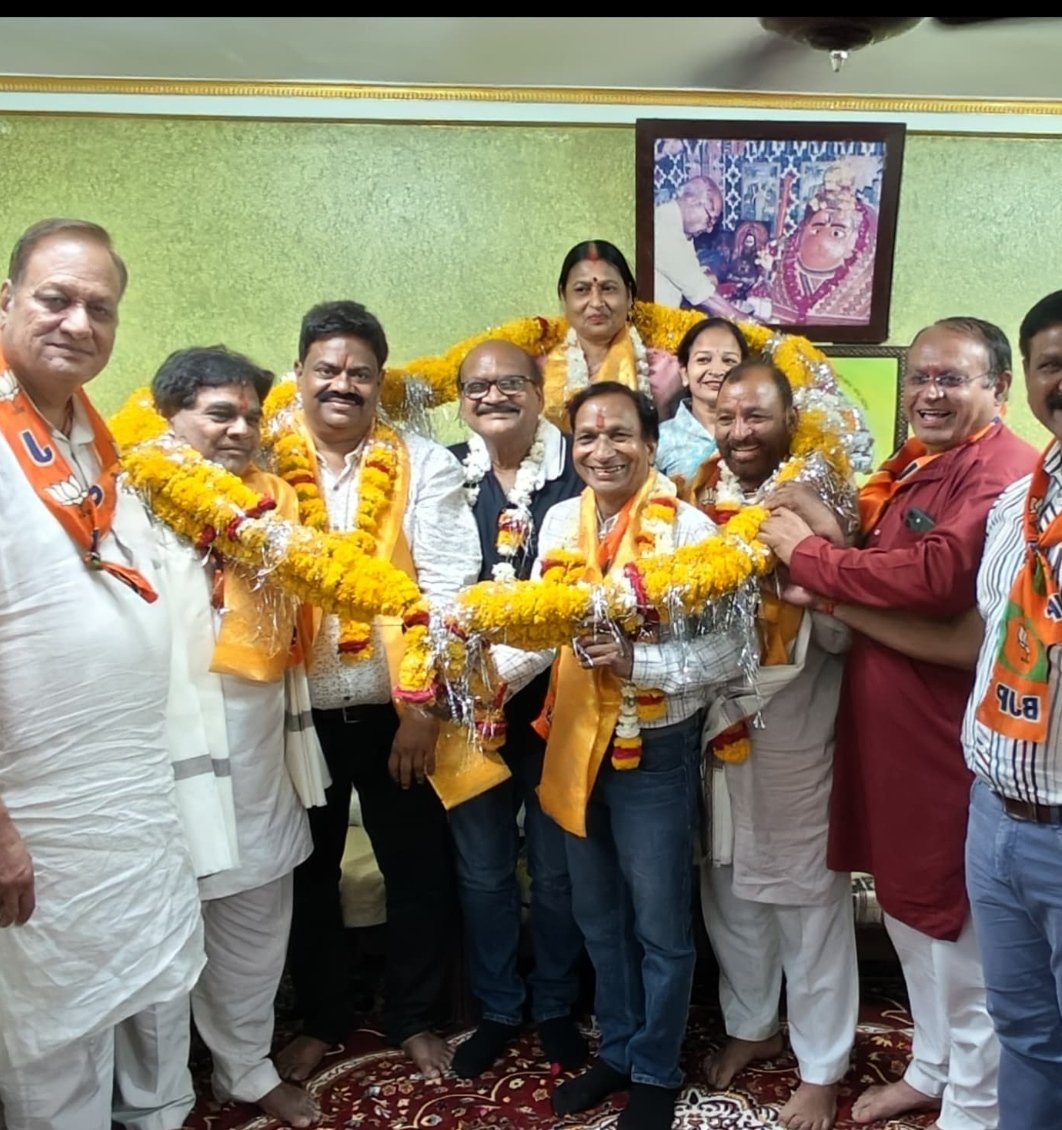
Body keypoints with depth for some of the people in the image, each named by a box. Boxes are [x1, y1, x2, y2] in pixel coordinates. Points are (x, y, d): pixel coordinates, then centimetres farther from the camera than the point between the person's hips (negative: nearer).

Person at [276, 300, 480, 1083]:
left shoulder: (425, 465, -3)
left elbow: (448, 588, -10)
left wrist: (424, 705, -15)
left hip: (396, 707, -1)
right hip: (298, 710, 2)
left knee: (418, 871, 11)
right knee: (309, 874, 17)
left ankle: (414, 1017, 34)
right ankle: (320, 1019, 39)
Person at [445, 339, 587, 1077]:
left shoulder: (579, 470, -4)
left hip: (557, 699, -1)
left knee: (556, 866, 14)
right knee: (483, 868, 15)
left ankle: (556, 1007, 36)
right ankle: (497, 1010, 35)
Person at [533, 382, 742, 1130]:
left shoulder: (688, 529, -14)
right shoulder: (560, 521, 2)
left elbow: (725, 652, -17)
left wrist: (637, 661, -29)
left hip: (655, 751, -5)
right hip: (575, 743, 5)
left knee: (660, 925, 11)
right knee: (599, 916, 20)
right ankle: (617, 1049, 41)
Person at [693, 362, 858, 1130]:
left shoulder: (822, 500, -8)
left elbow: (841, 633, -11)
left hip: (795, 730, -4)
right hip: (711, 720, 4)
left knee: (808, 897, 9)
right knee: (727, 888, 17)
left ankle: (822, 1066, 29)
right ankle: (751, 1025, 41)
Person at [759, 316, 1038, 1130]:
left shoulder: (1006, 473, -18)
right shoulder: (911, 464, 13)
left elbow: (938, 577, -32)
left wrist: (809, 556, -20)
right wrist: (833, 532, -1)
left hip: (953, 730, -9)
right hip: (888, 722, 9)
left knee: (963, 921, 8)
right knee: (908, 902, 21)